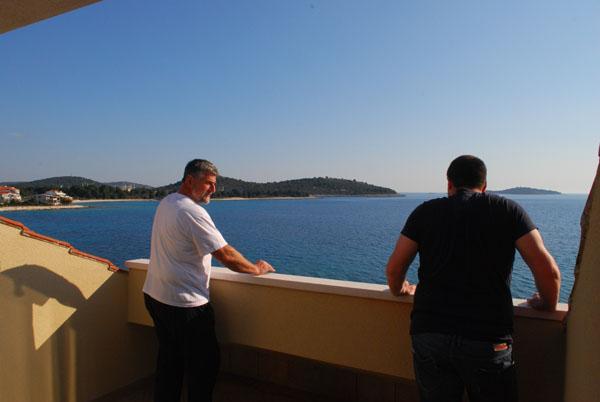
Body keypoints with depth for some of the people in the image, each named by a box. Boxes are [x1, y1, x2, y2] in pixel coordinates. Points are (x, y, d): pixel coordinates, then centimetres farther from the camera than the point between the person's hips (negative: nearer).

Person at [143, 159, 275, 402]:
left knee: (168, 362, 20)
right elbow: (226, 255, -22)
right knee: (204, 365, 6)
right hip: (185, 303, -9)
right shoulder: (192, 212, -21)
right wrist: (256, 269, -8)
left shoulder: (165, 203, 8)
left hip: (155, 296, 9)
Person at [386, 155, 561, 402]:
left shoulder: (426, 211, 7)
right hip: (488, 341, -1)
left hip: (428, 335, 1)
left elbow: (394, 269, 5)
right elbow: (548, 270, -2)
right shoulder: (507, 210, 5)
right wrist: (548, 305, 17)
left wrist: (401, 290, 26)